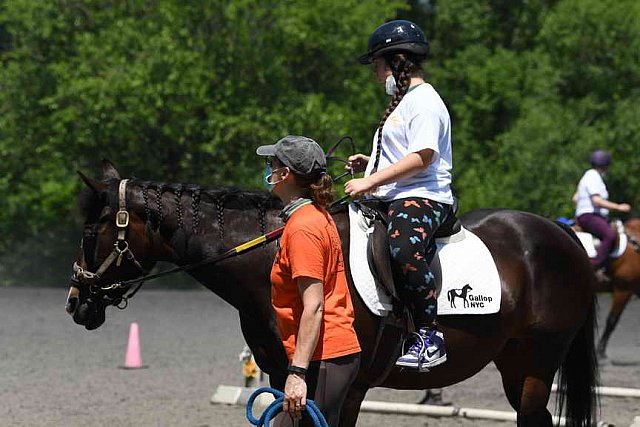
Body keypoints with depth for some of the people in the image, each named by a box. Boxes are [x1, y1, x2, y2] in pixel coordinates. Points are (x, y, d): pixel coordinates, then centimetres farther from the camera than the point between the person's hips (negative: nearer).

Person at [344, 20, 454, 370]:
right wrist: (370, 163, 18)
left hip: (423, 197, -12)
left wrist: (372, 181, -23)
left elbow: (422, 156, -21)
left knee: (403, 250, -38)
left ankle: (430, 337, -36)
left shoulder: (424, 101, -9)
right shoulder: (403, 102, 25)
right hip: (392, 199, 12)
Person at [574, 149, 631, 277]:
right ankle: (594, 267, -41)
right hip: (589, 217, -11)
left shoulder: (588, 176, 20)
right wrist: (618, 207, -22)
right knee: (610, 235, -34)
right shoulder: (593, 177, -12)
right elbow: (597, 200, -23)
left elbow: (575, 198, 27)